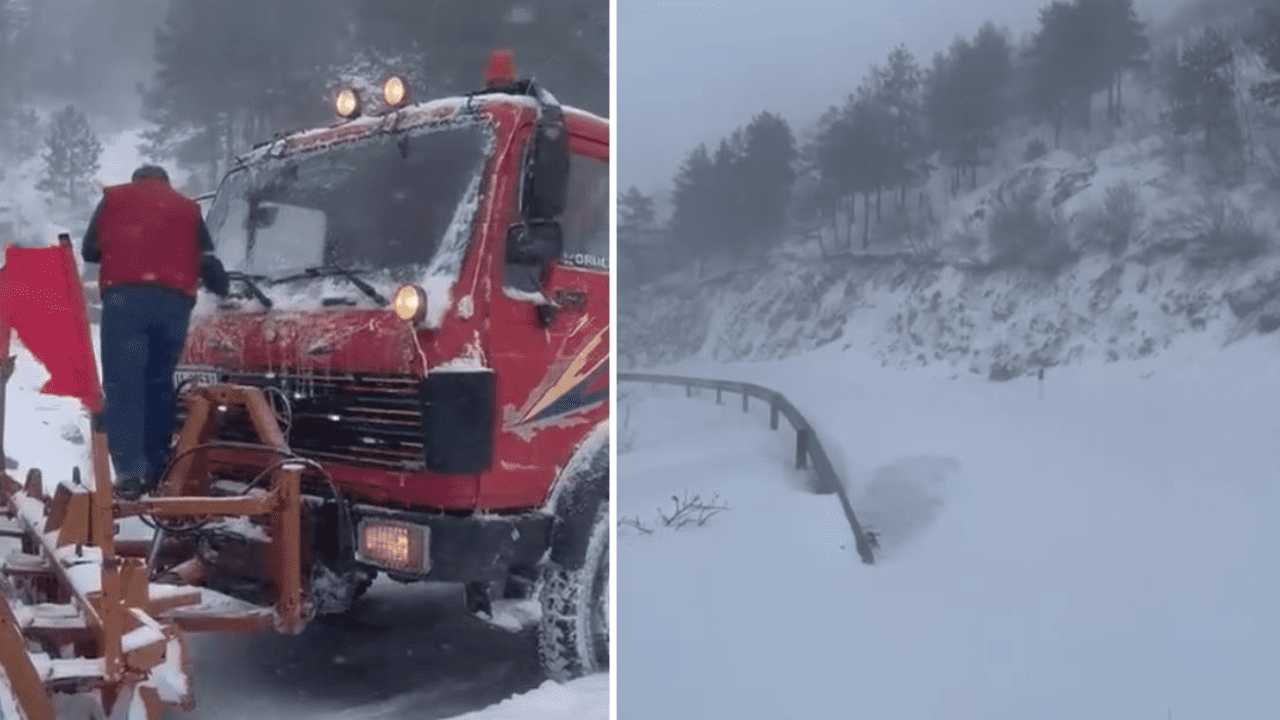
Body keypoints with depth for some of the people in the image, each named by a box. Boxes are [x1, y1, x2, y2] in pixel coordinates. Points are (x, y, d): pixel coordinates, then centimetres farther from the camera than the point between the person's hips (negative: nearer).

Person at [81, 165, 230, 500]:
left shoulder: (114, 198, 25)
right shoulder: (188, 208, 28)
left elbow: (90, 250, 27)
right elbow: (208, 261, 25)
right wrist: (223, 290, 44)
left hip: (125, 296, -2)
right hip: (174, 301, 2)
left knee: (123, 384, -8)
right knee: (159, 384, 11)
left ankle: (129, 473, -19)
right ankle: (155, 471, 8)